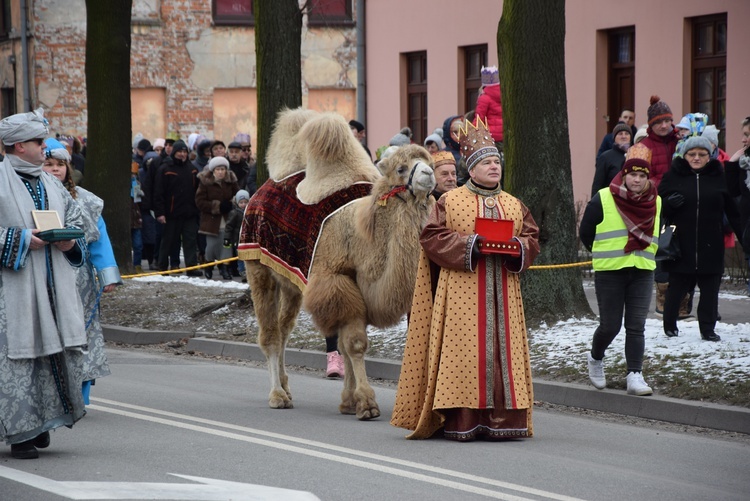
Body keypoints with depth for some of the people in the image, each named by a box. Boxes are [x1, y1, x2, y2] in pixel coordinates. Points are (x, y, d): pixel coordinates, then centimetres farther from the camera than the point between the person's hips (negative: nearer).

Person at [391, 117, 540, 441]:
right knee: (463, 350, -8)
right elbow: (432, 237, -4)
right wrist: (470, 244, -15)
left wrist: (516, 246, -9)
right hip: (462, 291, -4)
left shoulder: (514, 205, 16)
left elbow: (532, 239, 13)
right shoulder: (450, 201, 3)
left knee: (502, 349, 0)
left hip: (503, 293, 4)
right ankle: (460, 422, -7)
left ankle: (500, 419, 3)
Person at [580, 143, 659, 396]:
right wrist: (604, 255, 8)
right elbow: (586, 233, 3)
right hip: (609, 272, -3)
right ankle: (595, 359, 30)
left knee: (636, 327, -3)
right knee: (610, 326, 1)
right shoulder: (603, 199, -6)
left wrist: (643, 255, 11)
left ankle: (635, 377, -5)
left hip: (642, 273, 3)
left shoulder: (655, 203, 8)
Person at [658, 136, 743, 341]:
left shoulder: (719, 178, 6)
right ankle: (669, 324, 22)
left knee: (710, 289, 1)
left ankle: (708, 328, 10)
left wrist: (744, 236, 5)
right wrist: (670, 203, -16)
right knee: (677, 286, 6)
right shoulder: (674, 176, 3)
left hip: (710, 246, 1)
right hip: (681, 245, -1)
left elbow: (733, 211, 8)